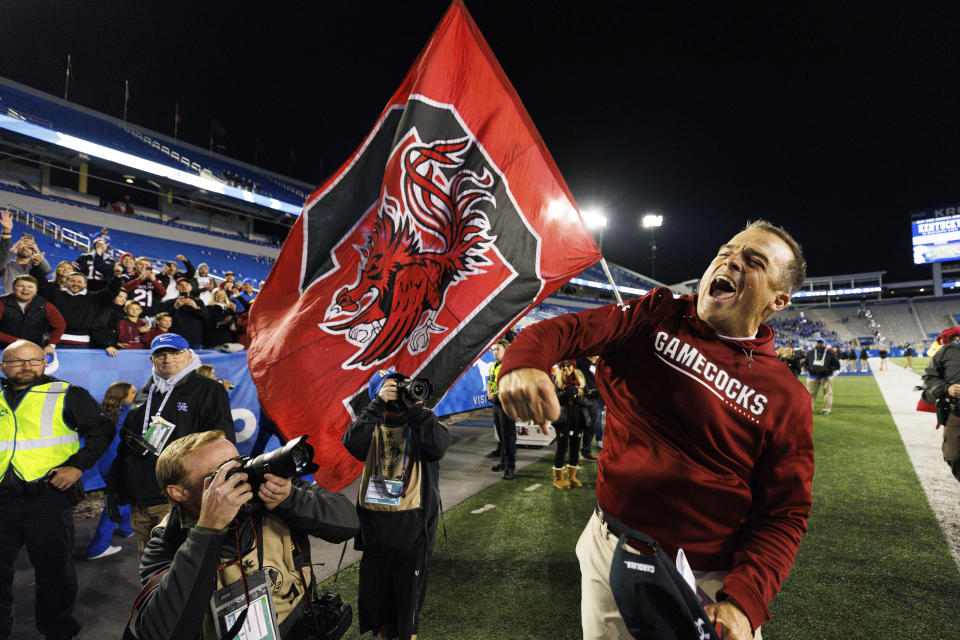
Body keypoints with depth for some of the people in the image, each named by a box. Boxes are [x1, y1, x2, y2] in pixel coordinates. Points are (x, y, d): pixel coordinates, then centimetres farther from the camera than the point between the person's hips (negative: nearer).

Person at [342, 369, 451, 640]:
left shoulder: (421, 421, 0)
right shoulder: (372, 424, 3)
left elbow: (438, 446, -20)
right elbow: (353, 443, -19)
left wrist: (415, 407, -20)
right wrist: (377, 404, -22)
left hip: (412, 524, -2)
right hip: (375, 523, 2)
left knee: (409, 589, 12)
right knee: (373, 585, 17)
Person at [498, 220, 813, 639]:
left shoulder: (786, 398, -9)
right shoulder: (658, 316, -5)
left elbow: (784, 513, -8)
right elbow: (567, 329, -13)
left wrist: (743, 601, -22)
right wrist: (523, 363, -35)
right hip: (606, 549, 2)